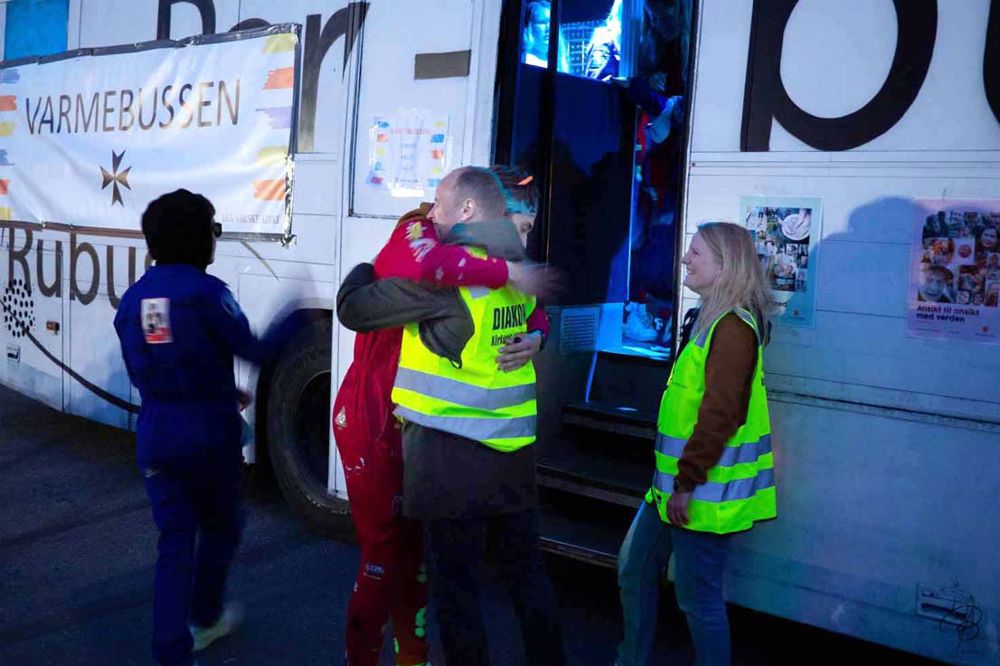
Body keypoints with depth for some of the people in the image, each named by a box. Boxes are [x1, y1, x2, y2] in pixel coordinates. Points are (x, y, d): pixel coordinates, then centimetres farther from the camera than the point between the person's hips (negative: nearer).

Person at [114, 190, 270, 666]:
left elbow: (144, 370, 13)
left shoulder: (134, 297, 6)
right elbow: (250, 350, -11)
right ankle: (205, 618, 36)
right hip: (208, 433, -5)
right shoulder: (207, 291, -16)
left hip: (155, 434, 5)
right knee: (220, 526, 19)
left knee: (174, 538, 11)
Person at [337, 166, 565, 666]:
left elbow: (353, 310, -8)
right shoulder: (518, 271, 7)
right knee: (526, 572, 18)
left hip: (452, 455, -7)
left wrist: (362, 270, 12)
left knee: (455, 584, 7)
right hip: (514, 453, 7)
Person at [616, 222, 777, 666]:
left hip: (705, 490, -10)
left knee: (698, 597, 2)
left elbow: (719, 416, -23)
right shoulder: (707, 319, 14)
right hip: (675, 483, 10)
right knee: (633, 570, 17)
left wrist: (687, 485, -20)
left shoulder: (733, 327, -18)